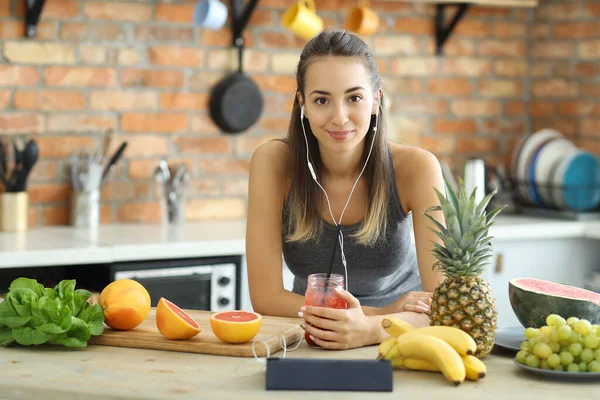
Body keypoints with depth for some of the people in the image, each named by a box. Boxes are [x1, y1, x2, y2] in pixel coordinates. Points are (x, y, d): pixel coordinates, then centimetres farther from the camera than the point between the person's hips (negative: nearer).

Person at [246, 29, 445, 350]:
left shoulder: (414, 168, -15)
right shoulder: (273, 162, -13)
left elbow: (441, 302, -20)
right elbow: (265, 296, -15)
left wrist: (369, 329, -39)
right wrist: (381, 312, -24)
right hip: (311, 349, 1)